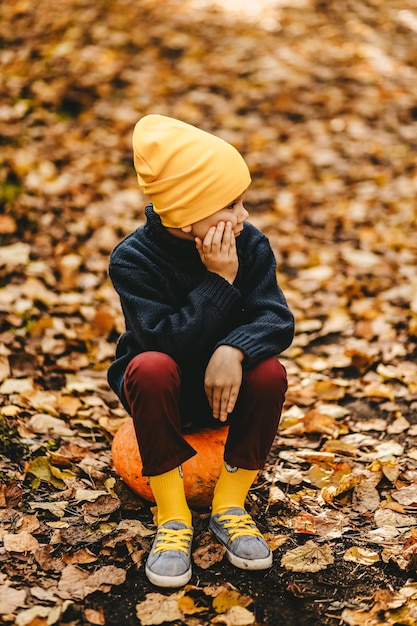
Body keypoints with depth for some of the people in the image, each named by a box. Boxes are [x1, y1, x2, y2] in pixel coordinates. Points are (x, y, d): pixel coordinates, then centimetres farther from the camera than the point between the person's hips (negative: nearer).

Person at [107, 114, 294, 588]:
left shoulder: (252, 246, -10)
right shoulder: (133, 260, -20)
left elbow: (276, 318, -20)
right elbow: (169, 342, -31)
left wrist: (233, 349, -41)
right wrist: (220, 281, -34)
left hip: (225, 383, 3)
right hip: (165, 388, -2)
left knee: (270, 372, -30)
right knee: (151, 368, -36)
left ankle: (229, 506, -11)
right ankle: (172, 515, -22)